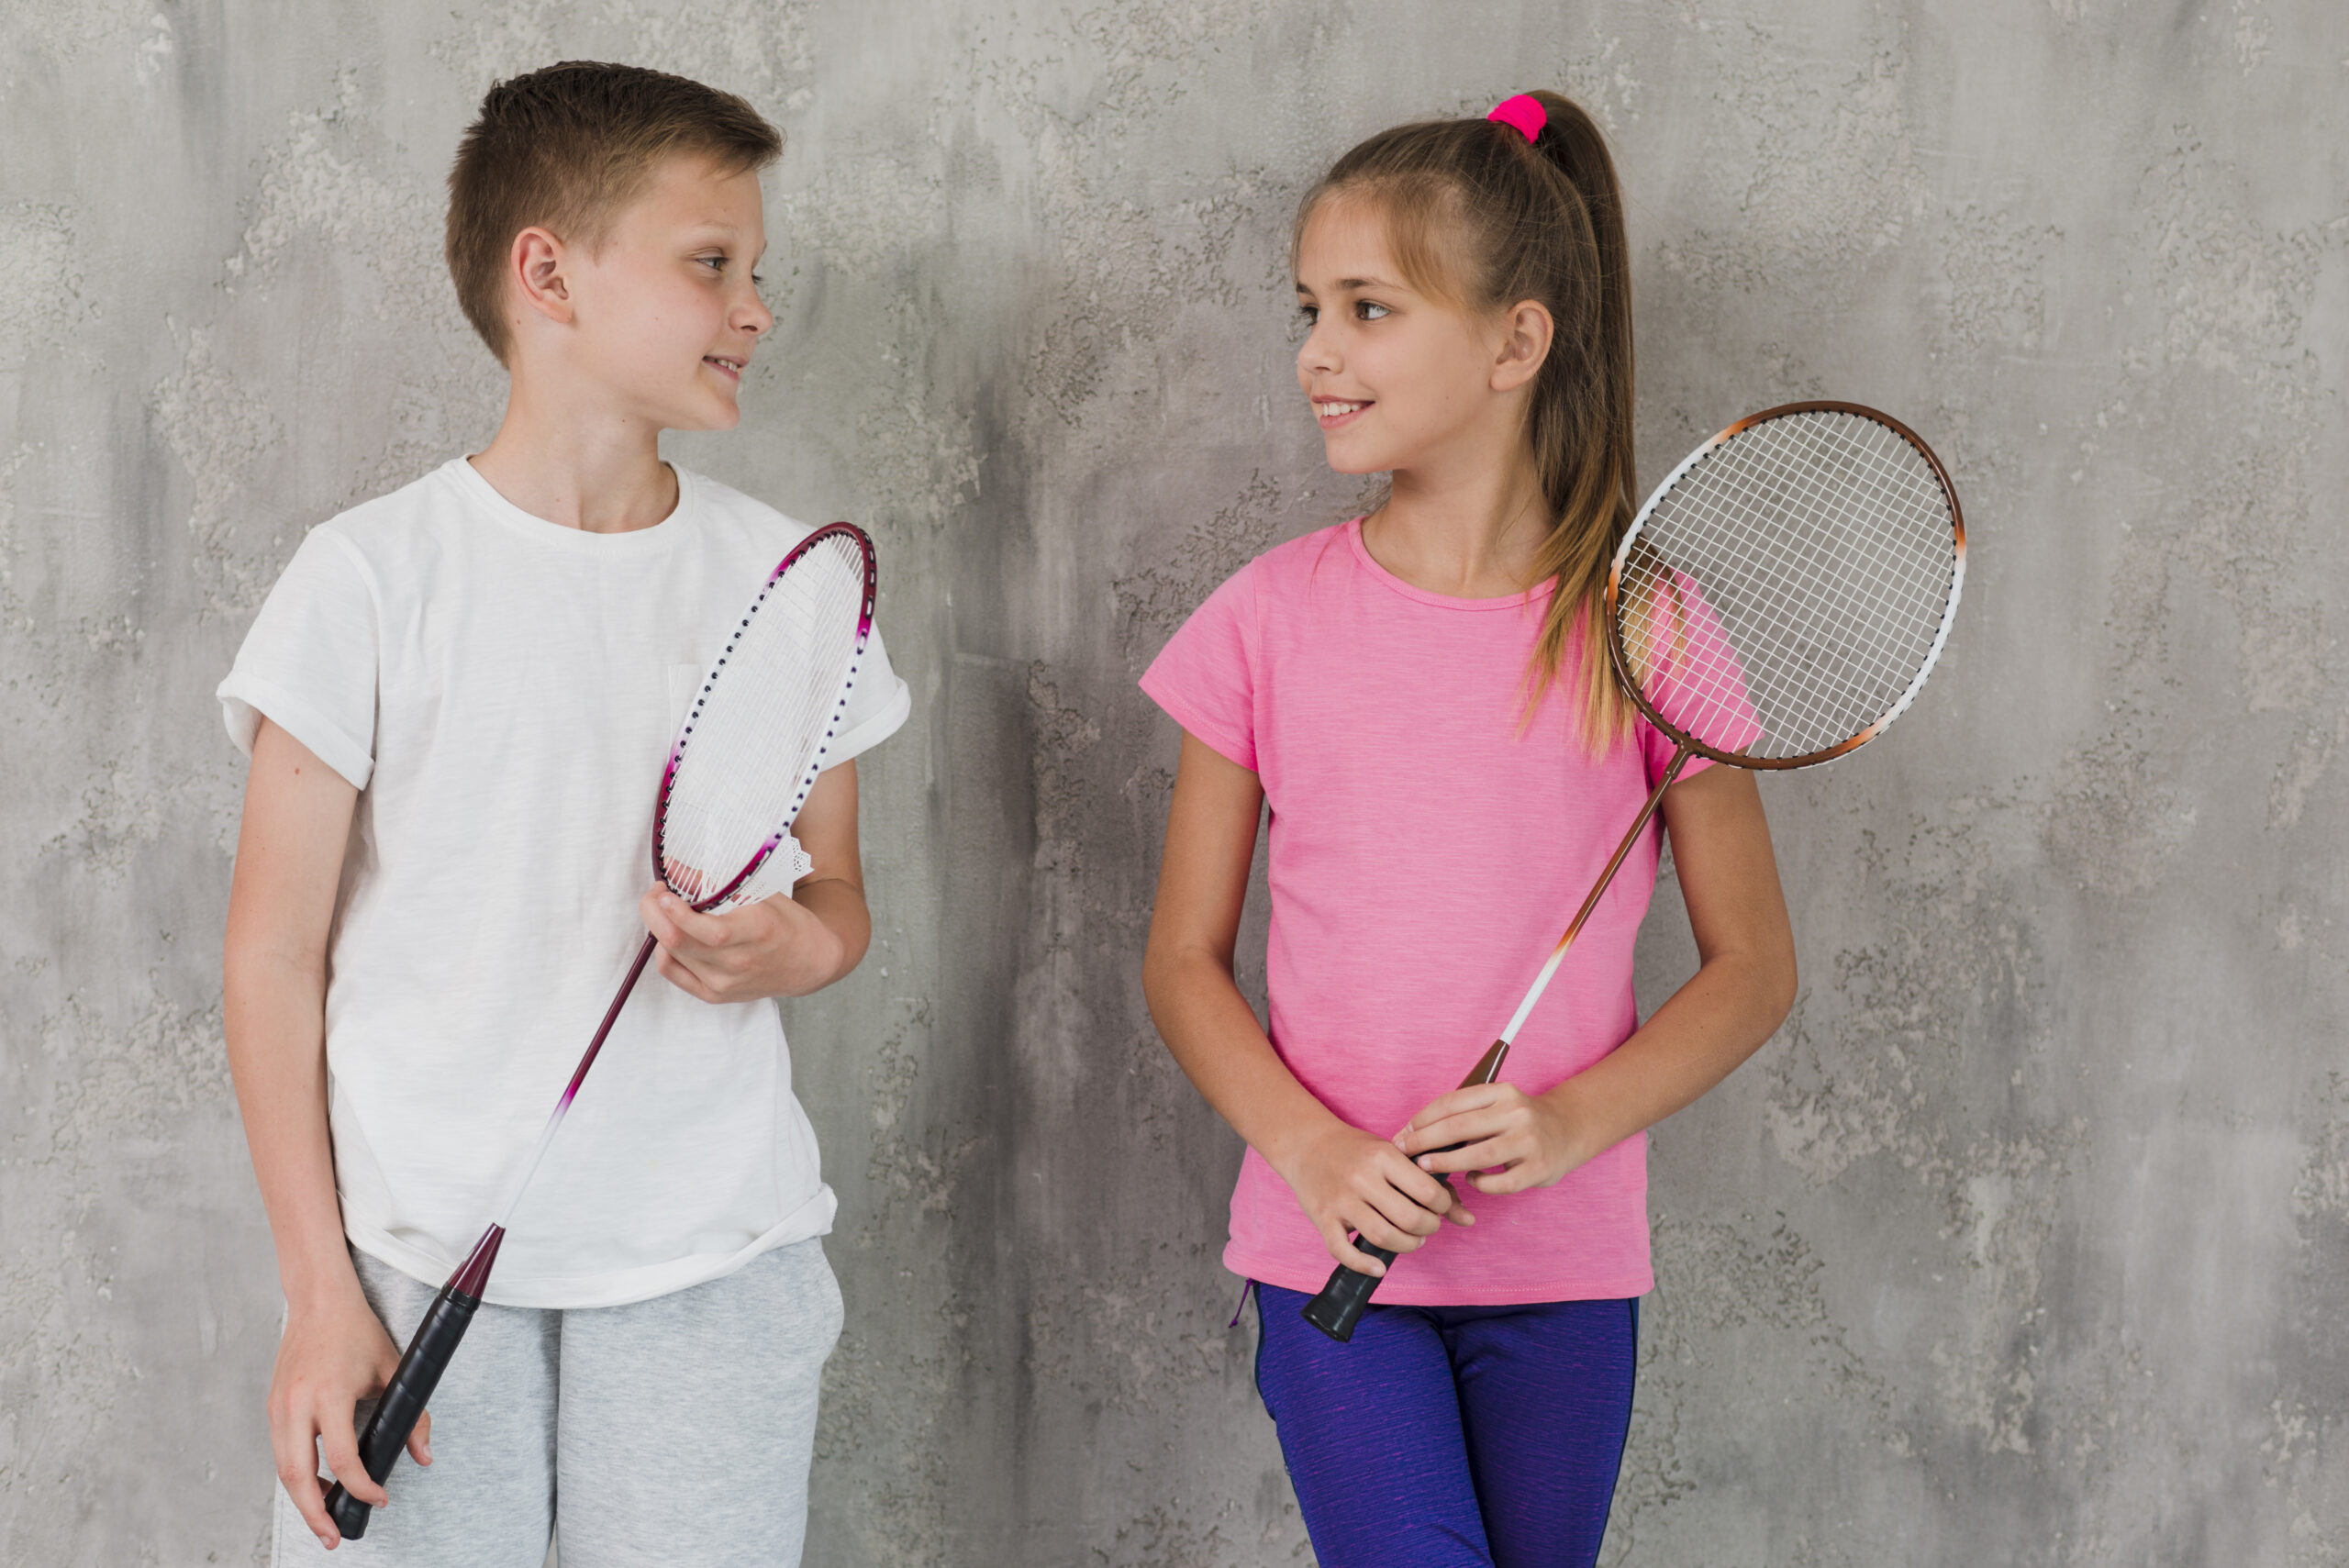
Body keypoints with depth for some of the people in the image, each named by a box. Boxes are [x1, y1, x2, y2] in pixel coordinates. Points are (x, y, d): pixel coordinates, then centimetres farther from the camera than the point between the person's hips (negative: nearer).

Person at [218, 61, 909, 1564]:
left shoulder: (784, 575, 6)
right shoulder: (375, 576, -3)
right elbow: (277, 949, -2)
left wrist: (790, 947, -12)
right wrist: (320, 1294, -6)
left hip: (710, 1265, 2)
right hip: (419, 1256, -2)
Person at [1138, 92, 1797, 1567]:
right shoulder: (1270, 619, -3)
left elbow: (1752, 969, 0)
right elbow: (1186, 962, 2)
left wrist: (1569, 1123, -15)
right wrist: (1314, 1150, -14)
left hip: (1567, 1264, 1)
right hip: (1333, 1251, 0)